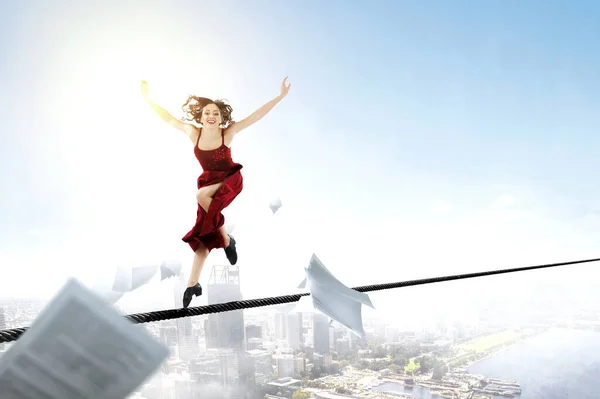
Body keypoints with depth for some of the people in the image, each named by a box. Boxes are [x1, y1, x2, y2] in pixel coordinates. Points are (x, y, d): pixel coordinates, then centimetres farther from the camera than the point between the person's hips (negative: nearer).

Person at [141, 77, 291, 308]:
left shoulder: (227, 133, -15)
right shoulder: (194, 133, -9)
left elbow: (256, 115, -16)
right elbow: (168, 118, 2)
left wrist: (280, 96, -18)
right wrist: (147, 99, 5)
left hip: (230, 180, -3)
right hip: (209, 182, 3)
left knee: (202, 194, -34)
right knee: (204, 232, 1)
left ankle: (226, 239, -15)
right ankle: (193, 283, 8)